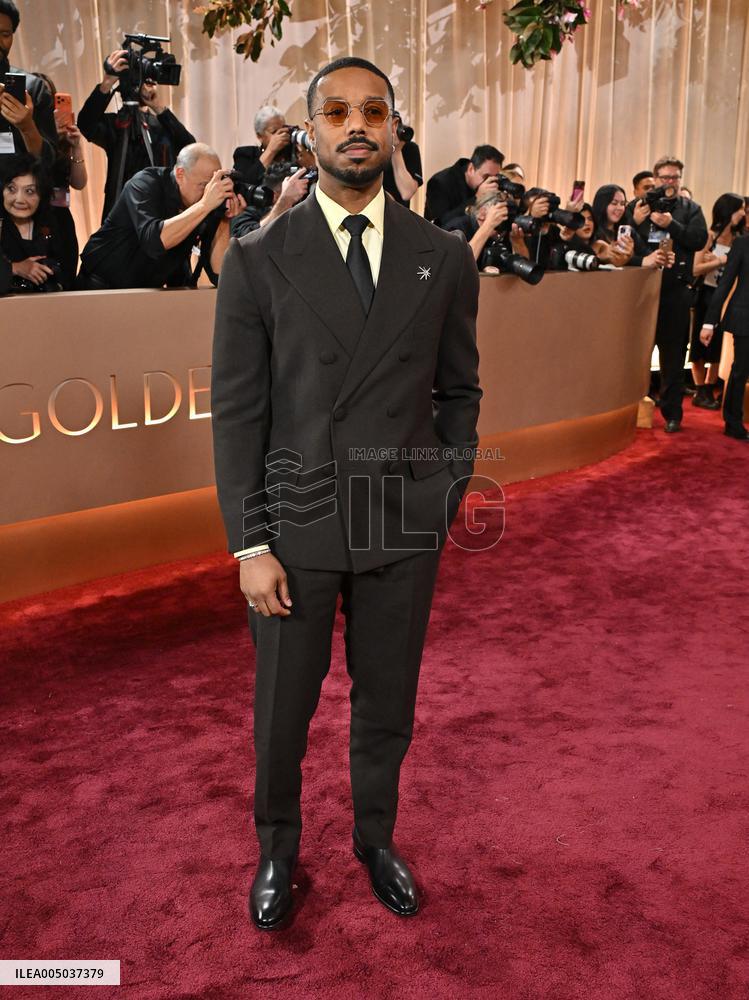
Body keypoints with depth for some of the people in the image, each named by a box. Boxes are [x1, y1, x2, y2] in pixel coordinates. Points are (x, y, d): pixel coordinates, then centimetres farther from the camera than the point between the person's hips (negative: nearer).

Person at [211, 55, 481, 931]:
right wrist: (250, 545, -9)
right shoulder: (258, 259, -4)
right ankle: (277, 849, 39)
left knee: (387, 700, 16)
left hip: (403, 527, 2)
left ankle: (376, 838, 42)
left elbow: (459, 390, 10)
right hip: (296, 526, -1)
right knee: (282, 707, 13)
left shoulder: (444, 258, 2)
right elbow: (236, 412, -5)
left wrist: (448, 494, 2)